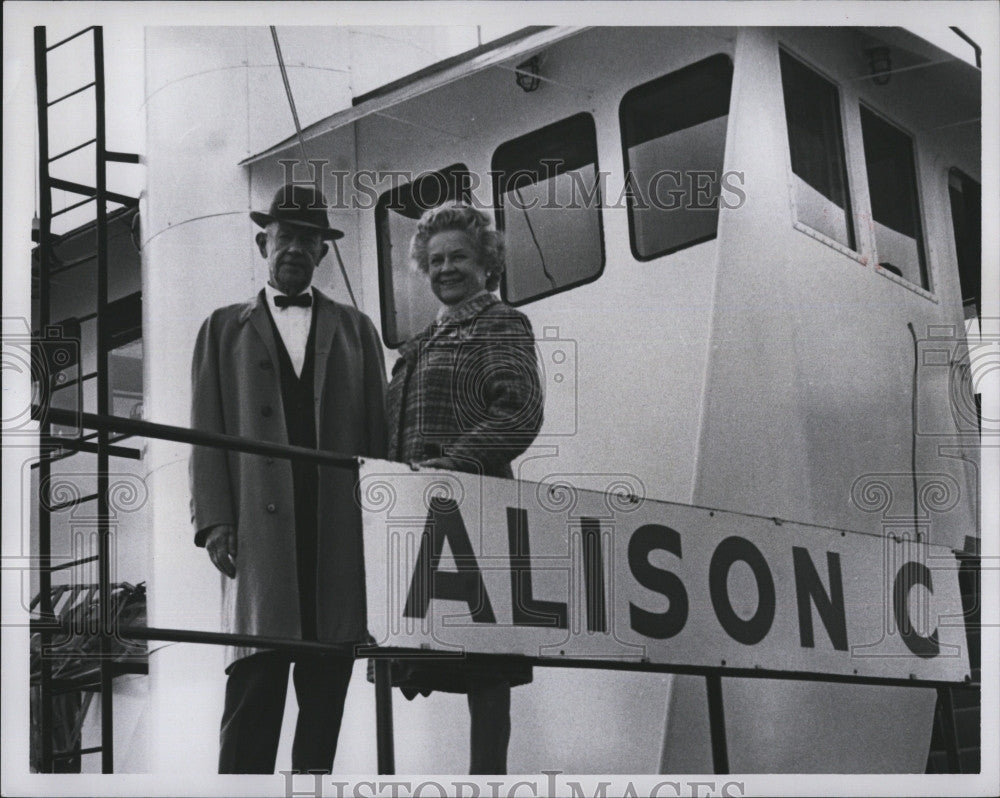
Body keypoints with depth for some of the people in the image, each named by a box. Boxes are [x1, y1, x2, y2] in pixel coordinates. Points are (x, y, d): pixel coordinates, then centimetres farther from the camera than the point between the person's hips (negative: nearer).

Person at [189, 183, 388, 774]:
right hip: (260, 525, -2)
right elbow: (207, 432, 8)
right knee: (255, 680, -8)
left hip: (341, 534, 2)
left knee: (327, 688, 1)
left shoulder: (356, 329, 20)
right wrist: (214, 520, -4)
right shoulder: (225, 328, 17)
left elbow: (378, 431, 13)